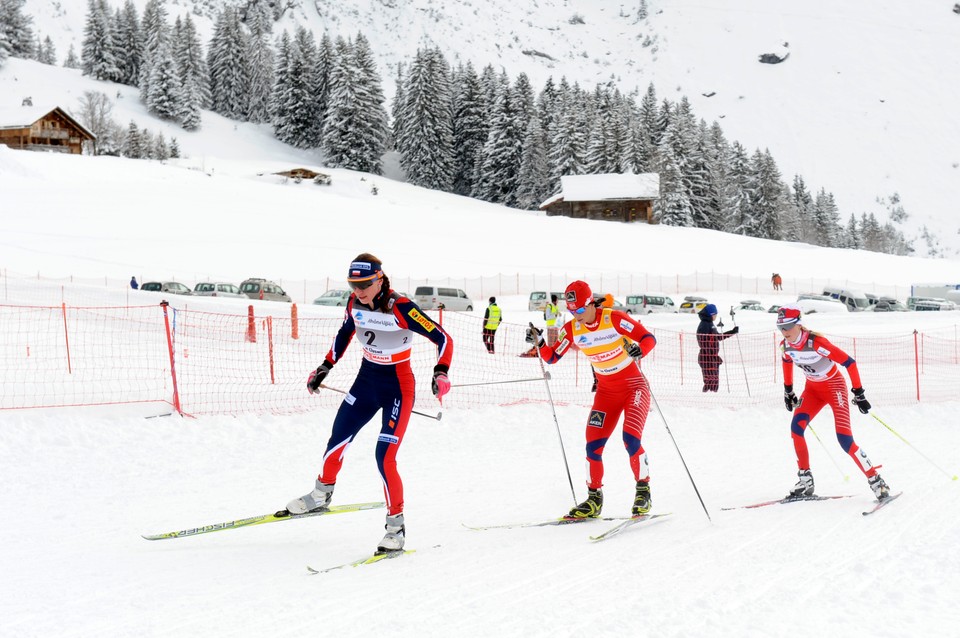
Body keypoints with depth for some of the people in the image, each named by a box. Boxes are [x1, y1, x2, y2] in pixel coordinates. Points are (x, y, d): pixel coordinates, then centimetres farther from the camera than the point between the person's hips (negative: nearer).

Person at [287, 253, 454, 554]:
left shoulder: (401, 309, -24)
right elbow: (345, 333, 15)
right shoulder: (355, 303, -6)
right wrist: (325, 367, 12)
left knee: (384, 458, -13)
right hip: (367, 379, 6)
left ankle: (396, 526, 0)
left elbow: (443, 339, -21)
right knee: (337, 441, 8)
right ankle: (321, 495, 34)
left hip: (398, 386, -6)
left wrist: (441, 373, -36)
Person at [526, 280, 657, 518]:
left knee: (631, 438, -22)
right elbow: (552, 357, -1)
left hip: (634, 386, -5)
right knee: (593, 446, -4)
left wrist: (638, 351, -42)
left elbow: (649, 338, -20)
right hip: (606, 391, 5)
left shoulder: (614, 318, -19)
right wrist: (538, 342, -20)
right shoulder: (572, 329, -5)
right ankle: (594, 499, 11)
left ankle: (643, 491, -4)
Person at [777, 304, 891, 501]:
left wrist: (859, 393, -23)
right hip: (812, 389, 6)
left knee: (844, 439, -16)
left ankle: (875, 480, -5)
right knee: (796, 427, -14)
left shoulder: (816, 342, -31)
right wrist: (788, 391, 21)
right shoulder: (786, 346, -10)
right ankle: (805, 480, -3)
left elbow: (849, 362, -26)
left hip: (834, 386, -6)